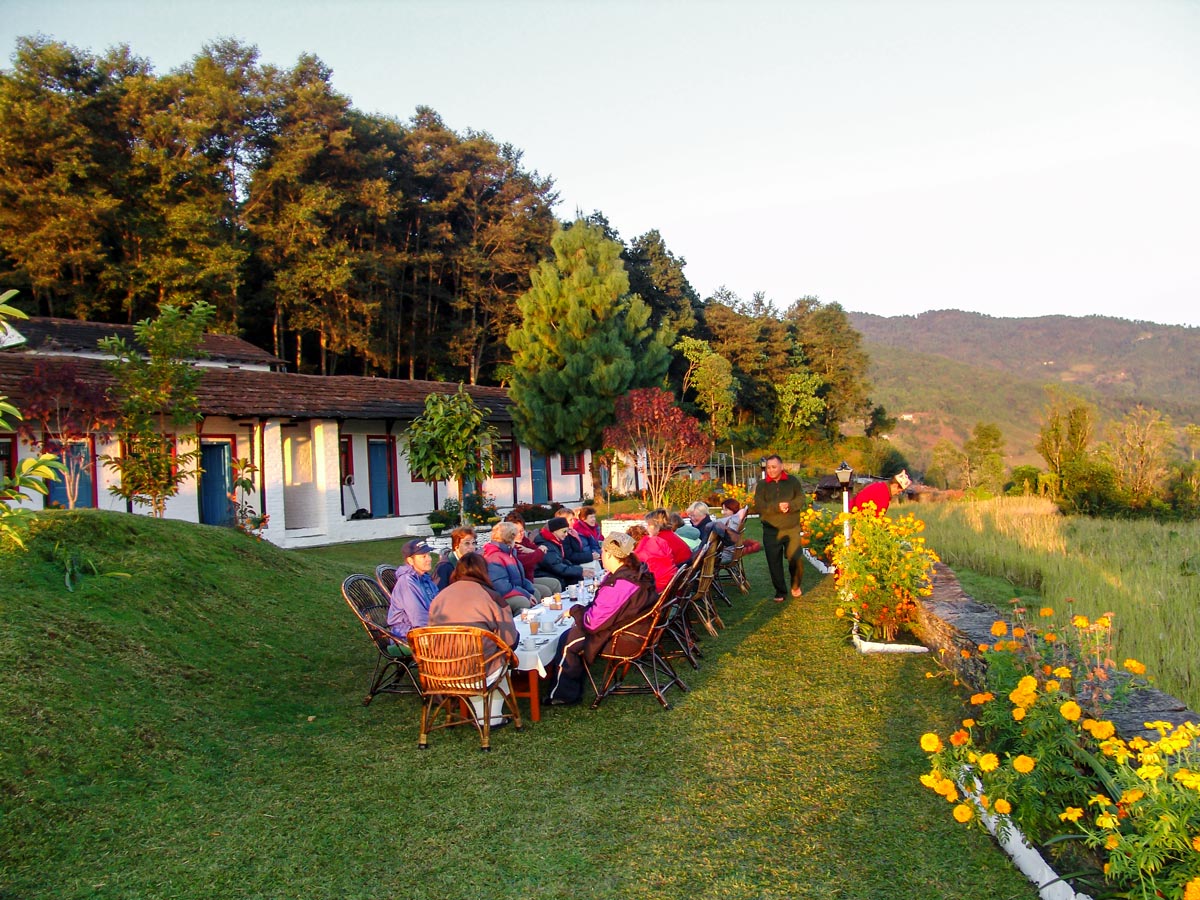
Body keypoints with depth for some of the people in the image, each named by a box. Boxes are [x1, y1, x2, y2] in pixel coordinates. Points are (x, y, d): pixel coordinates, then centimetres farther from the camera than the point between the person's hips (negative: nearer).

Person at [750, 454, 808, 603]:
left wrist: (790, 505, -23)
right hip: (771, 531, 0)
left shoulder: (793, 481, 4)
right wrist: (777, 507, -22)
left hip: (792, 529, 0)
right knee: (774, 563, 4)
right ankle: (780, 592, 19)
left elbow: (802, 499, -3)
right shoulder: (762, 485, 2)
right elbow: (758, 506, -9)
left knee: (796, 559, -2)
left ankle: (796, 586, 25)